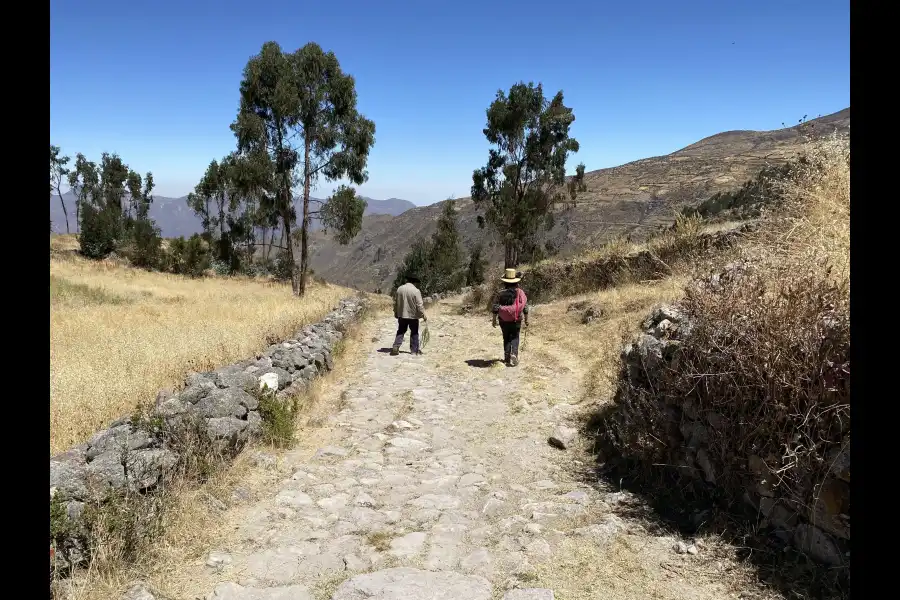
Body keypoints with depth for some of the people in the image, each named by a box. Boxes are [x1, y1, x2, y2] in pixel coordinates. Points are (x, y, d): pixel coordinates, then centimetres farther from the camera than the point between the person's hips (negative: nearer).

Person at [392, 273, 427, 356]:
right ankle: (414, 350, 13)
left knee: (401, 331, 13)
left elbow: (395, 302, 8)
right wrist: (423, 316, -6)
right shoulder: (416, 291, -14)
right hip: (413, 315, -4)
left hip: (401, 315, 4)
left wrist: (396, 313, 18)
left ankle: (396, 347, 1)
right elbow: (420, 305, -15)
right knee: (414, 333, 9)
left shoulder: (399, 289, 1)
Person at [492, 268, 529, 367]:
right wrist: (526, 319, 8)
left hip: (503, 321, 1)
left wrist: (494, 319, 6)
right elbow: (525, 307, -4)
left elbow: (495, 307, -6)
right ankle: (514, 354, -11)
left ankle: (507, 357, 18)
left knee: (506, 338, 15)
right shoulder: (520, 292, -8)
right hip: (516, 321, -1)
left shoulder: (501, 293, -8)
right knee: (514, 338, 10)